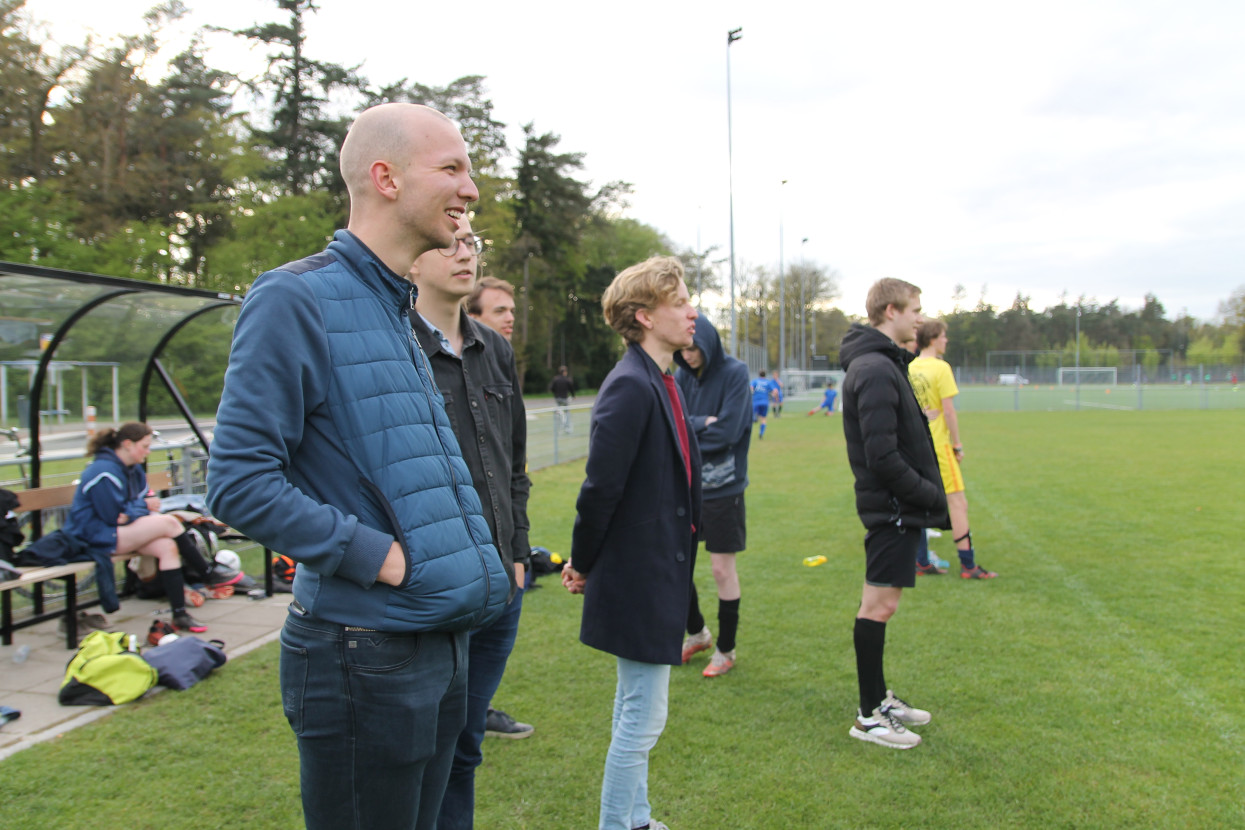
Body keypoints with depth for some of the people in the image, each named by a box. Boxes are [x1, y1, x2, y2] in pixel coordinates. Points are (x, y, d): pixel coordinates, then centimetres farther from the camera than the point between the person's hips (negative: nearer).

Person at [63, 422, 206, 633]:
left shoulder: (133, 469, 9)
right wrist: (144, 505, -6)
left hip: (120, 529, 8)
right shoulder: (104, 472, -20)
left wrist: (138, 509, -14)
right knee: (168, 522, -23)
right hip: (95, 537, -8)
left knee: (167, 547, -20)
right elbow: (113, 516, -19)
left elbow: (146, 499, 9)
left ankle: (180, 615, -19)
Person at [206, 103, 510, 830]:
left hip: (441, 641, 9)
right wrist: (378, 555, -19)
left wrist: (464, 562, 8)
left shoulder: (401, 311, 14)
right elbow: (240, 482, -18)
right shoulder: (295, 300, -13)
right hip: (365, 653, -8)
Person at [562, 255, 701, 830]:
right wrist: (582, 563, -8)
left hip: (656, 576, 10)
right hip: (639, 578, -10)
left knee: (634, 711, 21)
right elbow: (600, 487, -22)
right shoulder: (629, 386, -22)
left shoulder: (660, 382, 9)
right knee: (643, 718, 2)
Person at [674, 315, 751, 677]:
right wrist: (699, 424, -20)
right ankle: (697, 633, 33)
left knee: (723, 568, 3)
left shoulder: (735, 372, -11)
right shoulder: (682, 375, 4)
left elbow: (726, 432, -19)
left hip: (722, 487, -5)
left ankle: (726, 649, 21)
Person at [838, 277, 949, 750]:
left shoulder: (883, 363, 16)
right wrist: (931, 496, -15)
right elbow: (882, 456, -23)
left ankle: (879, 698, 29)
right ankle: (869, 717, 8)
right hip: (892, 507, -10)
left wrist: (929, 493, 11)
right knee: (879, 605, -2)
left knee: (880, 603, 16)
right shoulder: (876, 369, -18)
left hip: (895, 506, 10)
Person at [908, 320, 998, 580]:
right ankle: (968, 565, 1)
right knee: (958, 502, -1)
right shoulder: (940, 368, -12)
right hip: (938, 445, -7)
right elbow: (948, 412, -14)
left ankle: (921, 562, 17)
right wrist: (957, 445, -5)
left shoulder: (910, 368, 7)